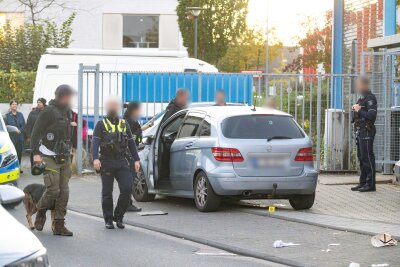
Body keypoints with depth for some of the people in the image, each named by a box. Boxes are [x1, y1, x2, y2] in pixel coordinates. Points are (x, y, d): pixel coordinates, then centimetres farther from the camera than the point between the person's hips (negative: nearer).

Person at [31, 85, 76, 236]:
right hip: (50, 159, -7)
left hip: (65, 158, 7)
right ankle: (41, 213, 16)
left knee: (64, 192, 1)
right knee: (53, 190, -12)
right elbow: (36, 133, -10)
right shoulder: (48, 112, -9)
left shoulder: (68, 112, 14)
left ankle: (59, 225, 5)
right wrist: (36, 153, -17)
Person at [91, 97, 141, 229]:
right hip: (106, 162, -3)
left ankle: (118, 216, 5)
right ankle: (108, 220, 9)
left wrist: (136, 160, 9)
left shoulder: (124, 124, 16)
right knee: (107, 192, 0)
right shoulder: (101, 124, 4)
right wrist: (95, 158, -21)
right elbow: (95, 142, -6)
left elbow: (131, 143, 18)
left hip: (122, 162, 3)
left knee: (127, 188, -10)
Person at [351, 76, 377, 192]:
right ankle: (363, 182, 18)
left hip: (367, 132, -10)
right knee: (361, 157, 12)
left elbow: (371, 115, -22)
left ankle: (370, 184, -7)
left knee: (367, 157, -9)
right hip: (359, 132, 10)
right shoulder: (361, 99, 19)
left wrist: (359, 110, -15)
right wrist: (355, 110, 6)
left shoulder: (370, 98, -11)